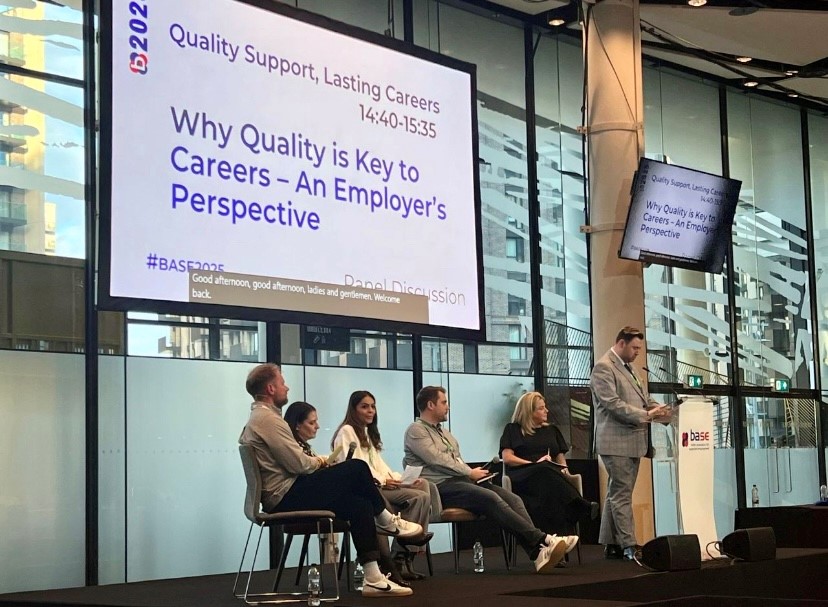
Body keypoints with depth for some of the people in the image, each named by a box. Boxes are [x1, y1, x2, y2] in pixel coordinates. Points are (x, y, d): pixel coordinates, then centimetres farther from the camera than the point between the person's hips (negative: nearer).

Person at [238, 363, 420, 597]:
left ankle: (373, 579, -4)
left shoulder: (257, 419, 18)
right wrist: (319, 462, 2)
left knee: (359, 504, 1)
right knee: (356, 468, -11)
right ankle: (385, 520, 11)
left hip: (280, 497, 10)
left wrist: (314, 461, 6)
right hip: (287, 497, -10)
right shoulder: (267, 419, -15)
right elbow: (299, 465, -18)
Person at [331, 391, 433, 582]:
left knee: (423, 484, -16)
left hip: (378, 485, 9)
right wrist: (382, 481, -18)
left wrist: (400, 478, 2)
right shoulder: (346, 432, 0)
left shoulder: (368, 433, 29)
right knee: (419, 496, -24)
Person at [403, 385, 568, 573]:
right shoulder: (416, 431, 0)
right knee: (491, 498, -31)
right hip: (440, 487, -9)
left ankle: (538, 552, -32)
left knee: (513, 499, -16)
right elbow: (437, 460, -11)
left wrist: (472, 473, 5)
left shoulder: (444, 432, 29)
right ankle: (542, 540, -35)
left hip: (460, 480, 9)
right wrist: (470, 473, -7)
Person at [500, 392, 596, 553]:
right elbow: (507, 458, 4)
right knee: (546, 473, -40)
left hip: (551, 474, 3)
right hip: (522, 476, -3)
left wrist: (564, 468, -2)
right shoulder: (513, 430, 17)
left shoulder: (552, 430, 30)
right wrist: (534, 464, -7)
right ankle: (583, 507, -48)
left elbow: (560, 458, 23)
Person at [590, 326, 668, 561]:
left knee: (617, 493, 11)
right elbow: (613, 404, -19)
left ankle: (611, 544, 16)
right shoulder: (603, 368, -10)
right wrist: (646, 415, -21)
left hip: (633, 442, 9)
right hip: (616, 441, -9)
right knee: (622, 494, -9)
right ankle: (628, 546, -9)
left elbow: (643, 398, 24)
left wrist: (655, 408, 3)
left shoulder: (629, 368, 19)